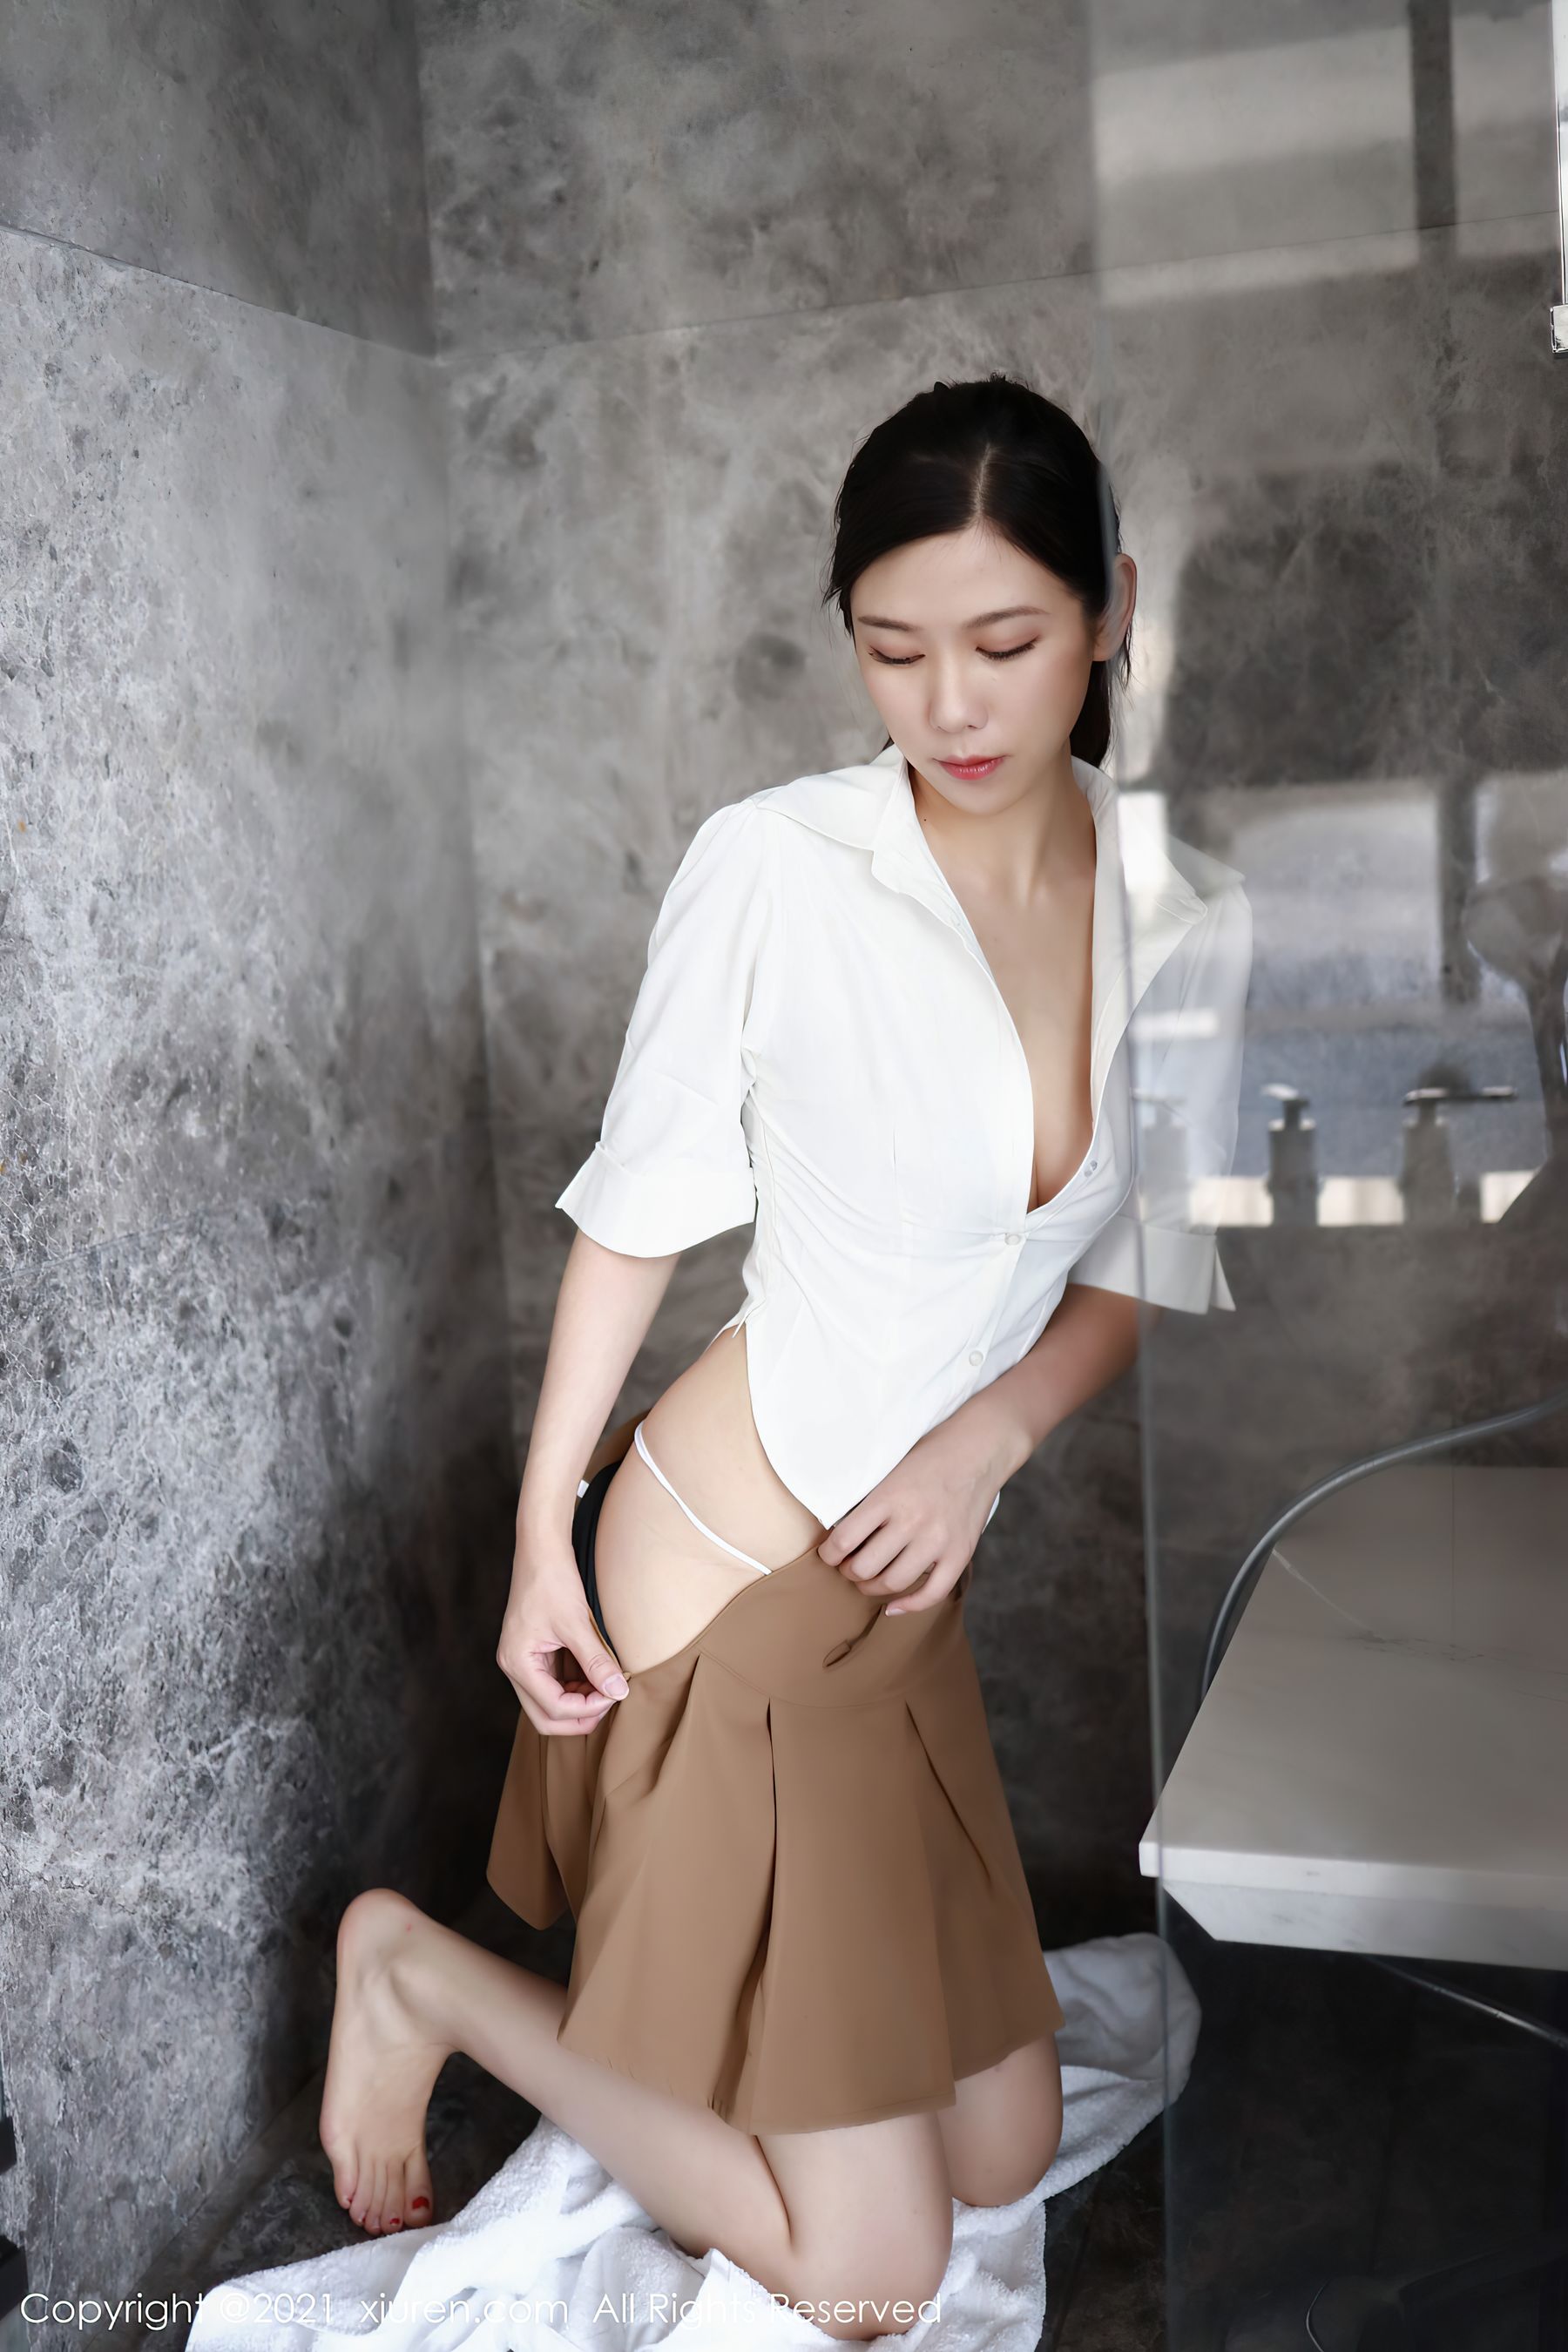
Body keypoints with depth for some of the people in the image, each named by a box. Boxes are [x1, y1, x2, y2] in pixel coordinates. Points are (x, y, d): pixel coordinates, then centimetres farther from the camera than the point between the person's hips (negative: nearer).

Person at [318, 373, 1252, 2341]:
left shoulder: (1189, 926, -2)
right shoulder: (775, 867, -17)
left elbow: (1144, 1272, 5)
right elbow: (640, 1202, -8)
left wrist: (991, 1435, -13)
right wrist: (545, 1521, -6)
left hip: (908, 1584, 6)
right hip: (721, 1566, -6)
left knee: (1004, 2157, 19)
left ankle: (656, 1964, 34)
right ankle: (418, 1971, 18)